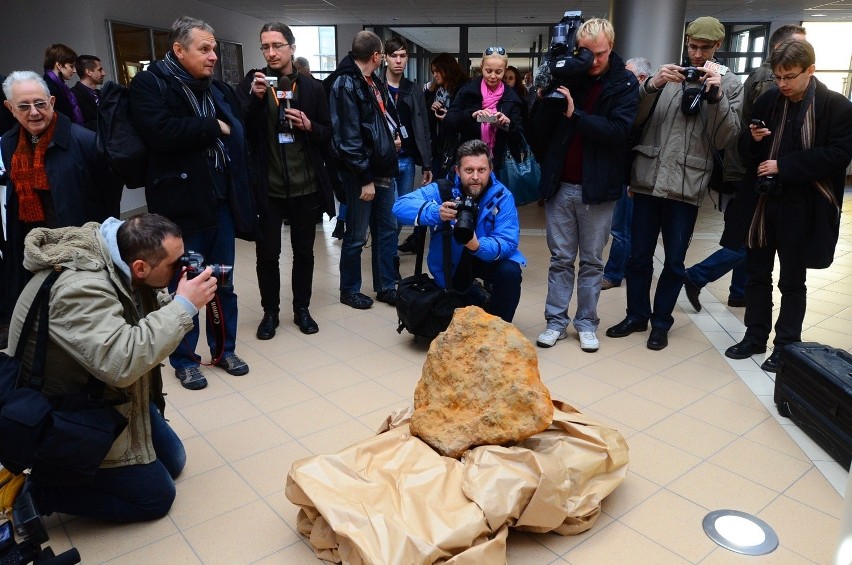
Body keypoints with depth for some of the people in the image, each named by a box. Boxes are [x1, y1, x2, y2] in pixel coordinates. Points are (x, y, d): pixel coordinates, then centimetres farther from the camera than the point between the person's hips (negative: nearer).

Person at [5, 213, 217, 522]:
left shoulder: (120, 262, -8)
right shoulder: (81, 287, -35)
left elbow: (147, 317, 7)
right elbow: (121, 363, -44)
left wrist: (180, 299, -14)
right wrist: (184, 306, -37)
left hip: (113, 395, 9)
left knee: (173, 461, 17)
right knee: (156, 497, 0)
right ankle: (37, 489, 5)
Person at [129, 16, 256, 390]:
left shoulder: (218, 88, 13)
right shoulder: (149, 84, -6)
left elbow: (239, 132, 20)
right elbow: (160, 132, -23)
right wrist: (212, 127, -13)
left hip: (221, 200, 6)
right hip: (181, 203, -5)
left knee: (223, 283, 13)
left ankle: (224, 349, 30)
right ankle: (184, 359, 23)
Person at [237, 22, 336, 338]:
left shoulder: (312, 87, 3)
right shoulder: (252, 83, 0)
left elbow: (328, 134, 7)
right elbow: (241, 131, -8)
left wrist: (309, 126, -13)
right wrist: (255, 98, -22)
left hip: (306, 186, 1)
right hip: (267, 187, -1)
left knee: (303, 251, 12)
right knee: (267, 254, 7)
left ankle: (302, 309, 28)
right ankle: (270, 312, 24)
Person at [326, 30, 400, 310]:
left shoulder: (374, 82, 12)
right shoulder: (346, 84, -14)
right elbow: (349, 138, -19)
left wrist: (393, 136, 7)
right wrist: (365, 179, -19)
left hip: (383, 168, 8)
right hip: (361, 173, -8)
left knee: (387, 230, 13)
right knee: (356, 236, 5)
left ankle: (386, 286, 25)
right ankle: (349, 290, 21)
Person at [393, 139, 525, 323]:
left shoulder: (502, 197, -22)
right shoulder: (443, 190, -20)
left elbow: (508, 242, -29)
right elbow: (400, 206, -30)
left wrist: (477, 246, -51)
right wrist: (436, 213, -49)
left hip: (488, 257, -1)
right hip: (450, 262, 1)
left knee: (510, 272, -31)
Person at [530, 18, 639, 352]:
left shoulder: (624, 83, -2)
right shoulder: (565, 76, 4)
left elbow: (619, 130, -16)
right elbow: (540, 132, 1)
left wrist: (574, 114, -23)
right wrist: (548, 100, -16)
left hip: (598, 187, -2)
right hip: (560, 185, 2)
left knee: (592, 261, 9)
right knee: (560, 258, 8)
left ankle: (586, 323, 20)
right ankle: (556, 321, 17)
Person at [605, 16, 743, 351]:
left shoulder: (730, 84, 5)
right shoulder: (667, 75, 9)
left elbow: (725, 140, -2)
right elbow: (635, 119, 1)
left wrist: (716, 96, -14)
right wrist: (651, 85, -14)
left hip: (687, 185, -1)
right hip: (648, 179, 2)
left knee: (674, 261, 7)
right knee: (639, 256, 9)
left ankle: (661, 321, 24)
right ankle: (636, 315, 26)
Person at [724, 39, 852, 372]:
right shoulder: (767, 101, 6)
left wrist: (783, 165, -19)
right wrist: (753, 141, -12)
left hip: (801, 209, -4)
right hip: (761, 203, 4)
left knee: (792, 282, 8)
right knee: (758, 275, 12)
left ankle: (786, 346, 20)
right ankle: (755, 336, 27)